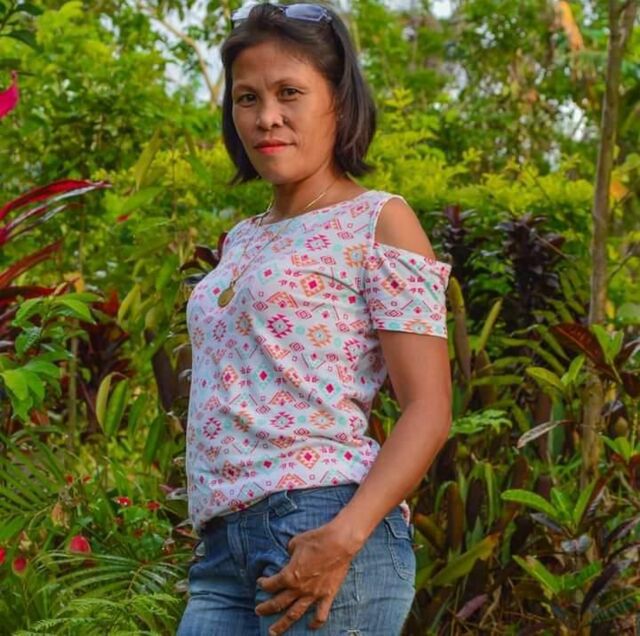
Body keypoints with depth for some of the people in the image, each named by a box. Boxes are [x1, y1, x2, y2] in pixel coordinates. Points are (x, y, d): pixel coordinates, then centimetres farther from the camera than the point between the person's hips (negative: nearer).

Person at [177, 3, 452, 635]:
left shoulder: (378, 222, 1)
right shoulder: (241, 242, 21)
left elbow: (429, 410, -7)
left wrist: (343, 537, -21)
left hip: (323, 529, -6)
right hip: (222, 547, 6)